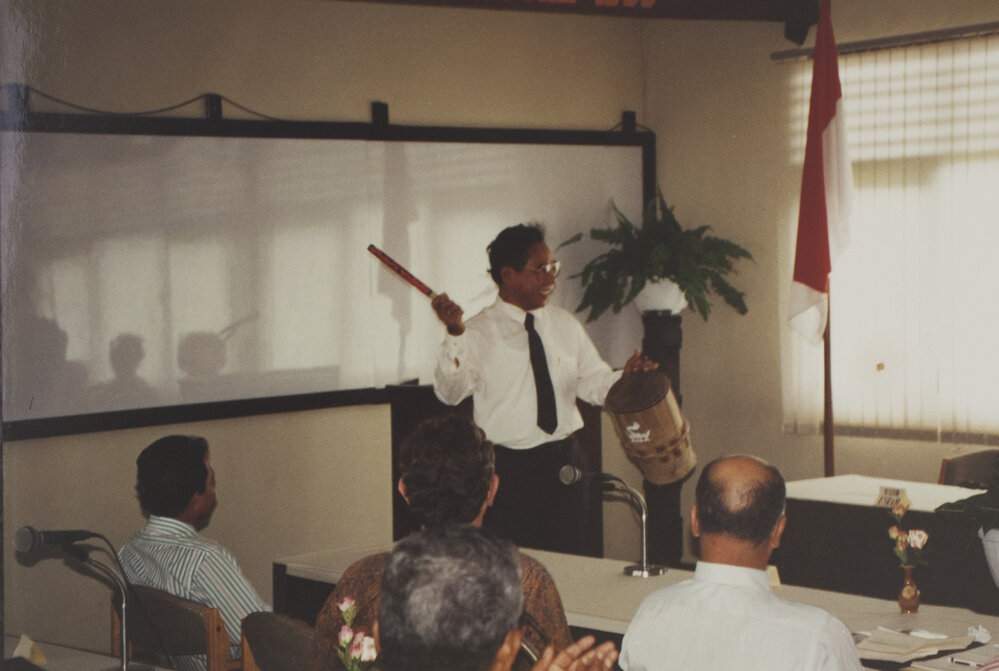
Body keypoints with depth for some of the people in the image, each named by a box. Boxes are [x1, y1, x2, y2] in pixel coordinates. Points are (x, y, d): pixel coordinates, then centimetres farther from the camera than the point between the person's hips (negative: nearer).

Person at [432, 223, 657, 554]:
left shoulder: (565, 324, 10)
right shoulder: (479, 332, -6)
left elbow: (593, 383, 14)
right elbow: (450, 393, -19)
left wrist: (625, 377, -7)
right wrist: (455, 334, -32)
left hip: (566, 463, 5)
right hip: (509, 468, -4)